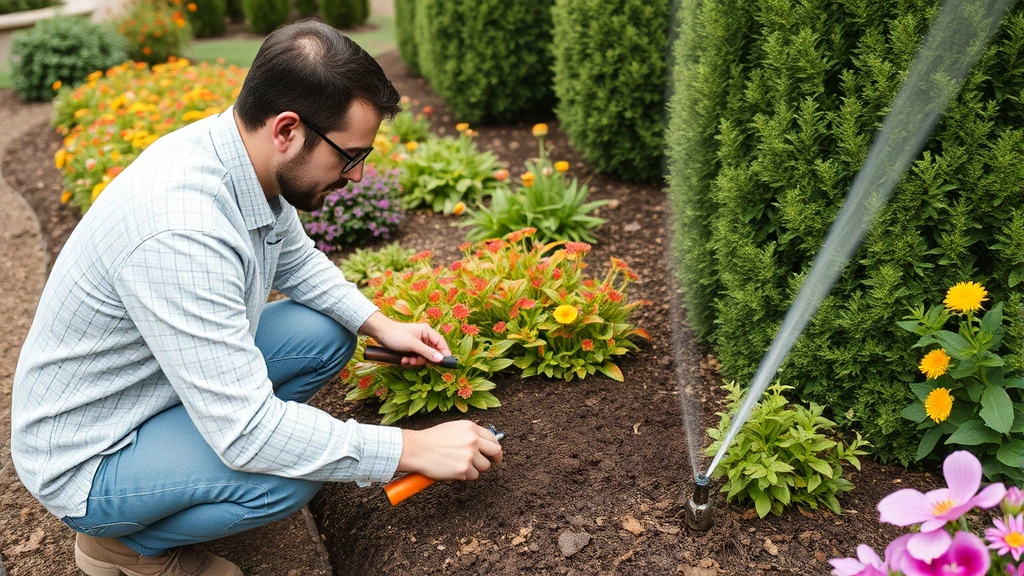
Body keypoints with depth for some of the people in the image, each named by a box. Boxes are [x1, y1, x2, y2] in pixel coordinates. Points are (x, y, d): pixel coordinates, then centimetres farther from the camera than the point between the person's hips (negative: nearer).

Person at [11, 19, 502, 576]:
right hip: (85, 456, -8)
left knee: (326, 334, 2)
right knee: (290, 473, -28)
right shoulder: (179, 230, -38)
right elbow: (247, 433, -36)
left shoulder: (250, 158, -11)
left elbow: (296, 260, 11)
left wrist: (380, 324, -2)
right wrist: (413, 449, -29)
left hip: (162, 380, 8)